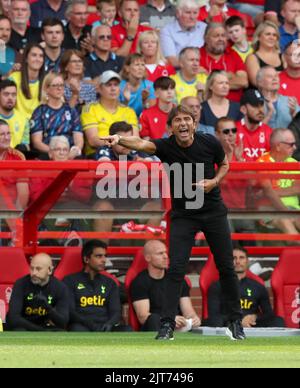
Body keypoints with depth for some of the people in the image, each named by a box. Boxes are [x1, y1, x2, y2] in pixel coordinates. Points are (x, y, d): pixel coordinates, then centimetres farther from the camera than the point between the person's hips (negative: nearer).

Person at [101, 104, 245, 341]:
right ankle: (167, 325, -9)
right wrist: (119, 140, -59)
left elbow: (224, 164, 8)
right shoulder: (166, 147, -17)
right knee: (176, 268, -12)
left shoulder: (210, 143, -12)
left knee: (226, 267, 7)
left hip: (214, 212, 1)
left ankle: (235, 321, 21)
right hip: (183, 214, -1)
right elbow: (142, 144, -38)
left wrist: (214, 181, -14)